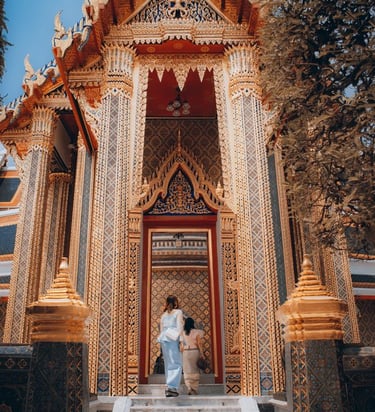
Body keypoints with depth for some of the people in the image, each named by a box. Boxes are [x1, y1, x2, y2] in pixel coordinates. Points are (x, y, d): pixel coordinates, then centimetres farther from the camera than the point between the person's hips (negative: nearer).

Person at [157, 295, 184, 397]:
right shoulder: (178, 312, 4)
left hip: (164, 339, 6)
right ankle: (171, 387, -18)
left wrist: (162, 341, 19)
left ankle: (170, 388, 10)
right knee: (176, 364, -5)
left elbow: (161, 329, 16)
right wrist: (181, 340, -10)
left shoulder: (164, 314, 18)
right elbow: (179, 326, -6)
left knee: (168, 364, 10)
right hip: (173, 338, -6)